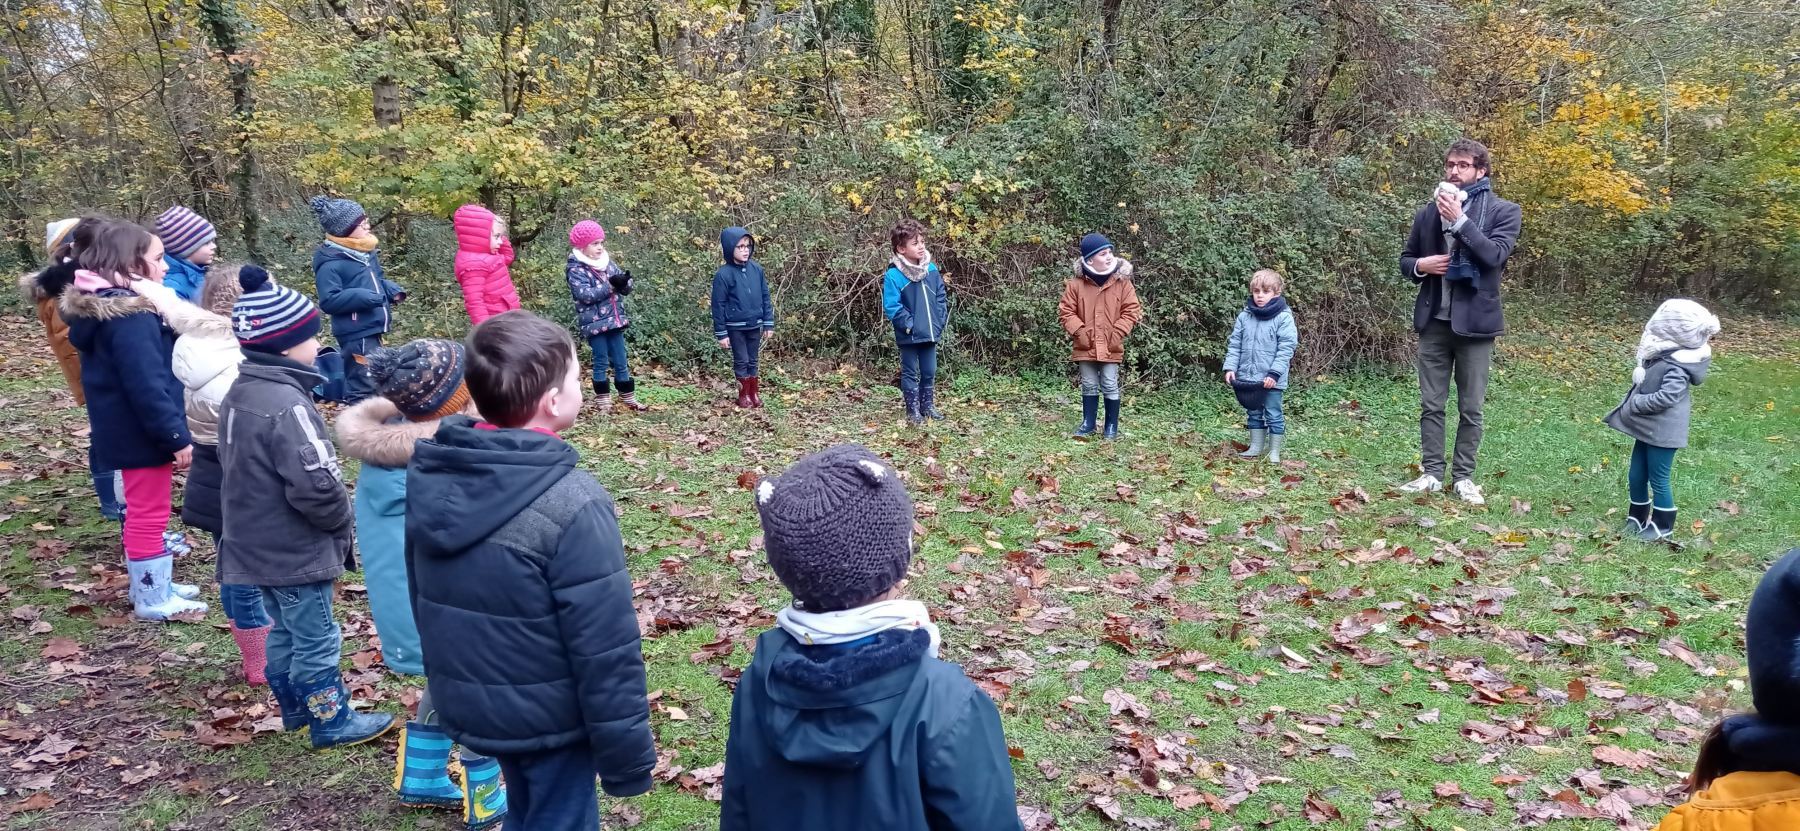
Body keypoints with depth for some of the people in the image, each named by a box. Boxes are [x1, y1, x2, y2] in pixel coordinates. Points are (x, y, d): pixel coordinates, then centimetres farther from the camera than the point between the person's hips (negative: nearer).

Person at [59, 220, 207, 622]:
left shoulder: (101, 306, 9)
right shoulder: (131, 316, -25)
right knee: (150, 513, 1)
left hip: (125, 429, 10)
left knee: (143, 510, 20)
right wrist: (177, 436, -22)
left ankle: (152, 584, 33)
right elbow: (147, 385, -27)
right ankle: (153, 599, 12)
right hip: (142, 433, -10)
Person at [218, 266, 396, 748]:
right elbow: (317, 485, -30)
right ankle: (331, 722, 19)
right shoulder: (286, 403, -27)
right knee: (317, 640, 6)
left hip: (257, 545, 9)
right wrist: (342, 521, -10)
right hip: (295, 551, -9)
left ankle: (296, 708, 38)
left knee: (284, 630, 23)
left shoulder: (239, 392, 4)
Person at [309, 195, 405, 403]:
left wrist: (392, 290, 5)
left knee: (375, 381, 18)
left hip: (371, 330, 9)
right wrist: (364, 297, -27)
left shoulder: (366, 252, 12)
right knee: (364, 386, -9)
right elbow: (328, 300, -20)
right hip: (356, 334, -9)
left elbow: (377, 280, 26)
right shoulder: (330, 263, -15)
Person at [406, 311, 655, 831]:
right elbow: (605, 652, -24)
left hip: (465, 706, 7)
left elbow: (422, 599, 8)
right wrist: (626, 757, -12)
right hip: (548, 718, -7)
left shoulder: (427, 475, -6)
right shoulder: (571, 505, -28)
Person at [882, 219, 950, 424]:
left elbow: (941, 297, 10)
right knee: (910, 373, 7)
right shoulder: (893, 275, -16)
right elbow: (891, 306, -18)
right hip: (908, 336, -5)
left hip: (930, 333, 5)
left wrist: (941, 320, 1)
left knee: (929, 372, 15)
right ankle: (913, 410, 16)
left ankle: (928, 406, 29)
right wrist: (909, 324, -18)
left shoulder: (931, 269, 1)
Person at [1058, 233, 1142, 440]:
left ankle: (1112, 426, 13)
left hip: (1110, 346, -1)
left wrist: (1118, 332, -11)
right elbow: (1065, 311, 0)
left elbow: (1131, 310, -2)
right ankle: (1088, 423, 23)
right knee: (1089, 386, 12)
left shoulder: (1122, 282, -4)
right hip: (1086, 345, 1)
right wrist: (1079, 331, -10)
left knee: (1110, 386, 3)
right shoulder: (1076, 284, -5)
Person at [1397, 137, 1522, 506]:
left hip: (1474, 321, -3)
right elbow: (1405, 259, 16)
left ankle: (1463, 477, 14)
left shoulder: (1503, 211, -1)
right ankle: (1431, 473, 14)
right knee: (1431, 404, 7)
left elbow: (1496, 255, -17)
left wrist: (1460, 219, -19)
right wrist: (1420, 265, -7)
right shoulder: (1428, 212, 9)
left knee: (1470, 408, 4)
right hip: (1434, 320, 3)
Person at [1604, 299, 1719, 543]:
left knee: (1658, 480, 5)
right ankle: (1637, 518, 32)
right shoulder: (1661, 355, 4)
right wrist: (1639, 376, -5)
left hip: (1663, 432, -9)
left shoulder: (1677, 365, -24)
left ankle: (1663, 525, 20)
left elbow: (1666, 397, -28)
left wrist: (1635, 403, -19)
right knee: (1635, 477, 16)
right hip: (1646, 427, 9)